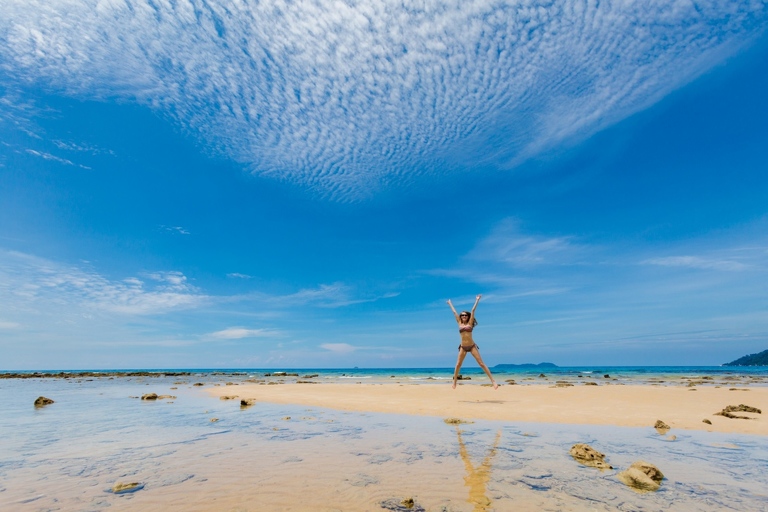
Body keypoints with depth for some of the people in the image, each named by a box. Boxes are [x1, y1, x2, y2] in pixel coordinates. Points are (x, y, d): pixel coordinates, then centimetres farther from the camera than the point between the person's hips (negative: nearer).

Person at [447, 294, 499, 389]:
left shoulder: (470, 323, 0)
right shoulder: (460, 324, 5)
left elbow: (473, 310, -1)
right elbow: (454, 312, 12)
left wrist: (477, 300, -1)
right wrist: (450, 304, 20)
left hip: (472, 346, -2)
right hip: (463, 347, 3)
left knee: (481, 363, -4)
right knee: (458, 364, 5)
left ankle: (493, 381, -2)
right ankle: (454, 383, 16)